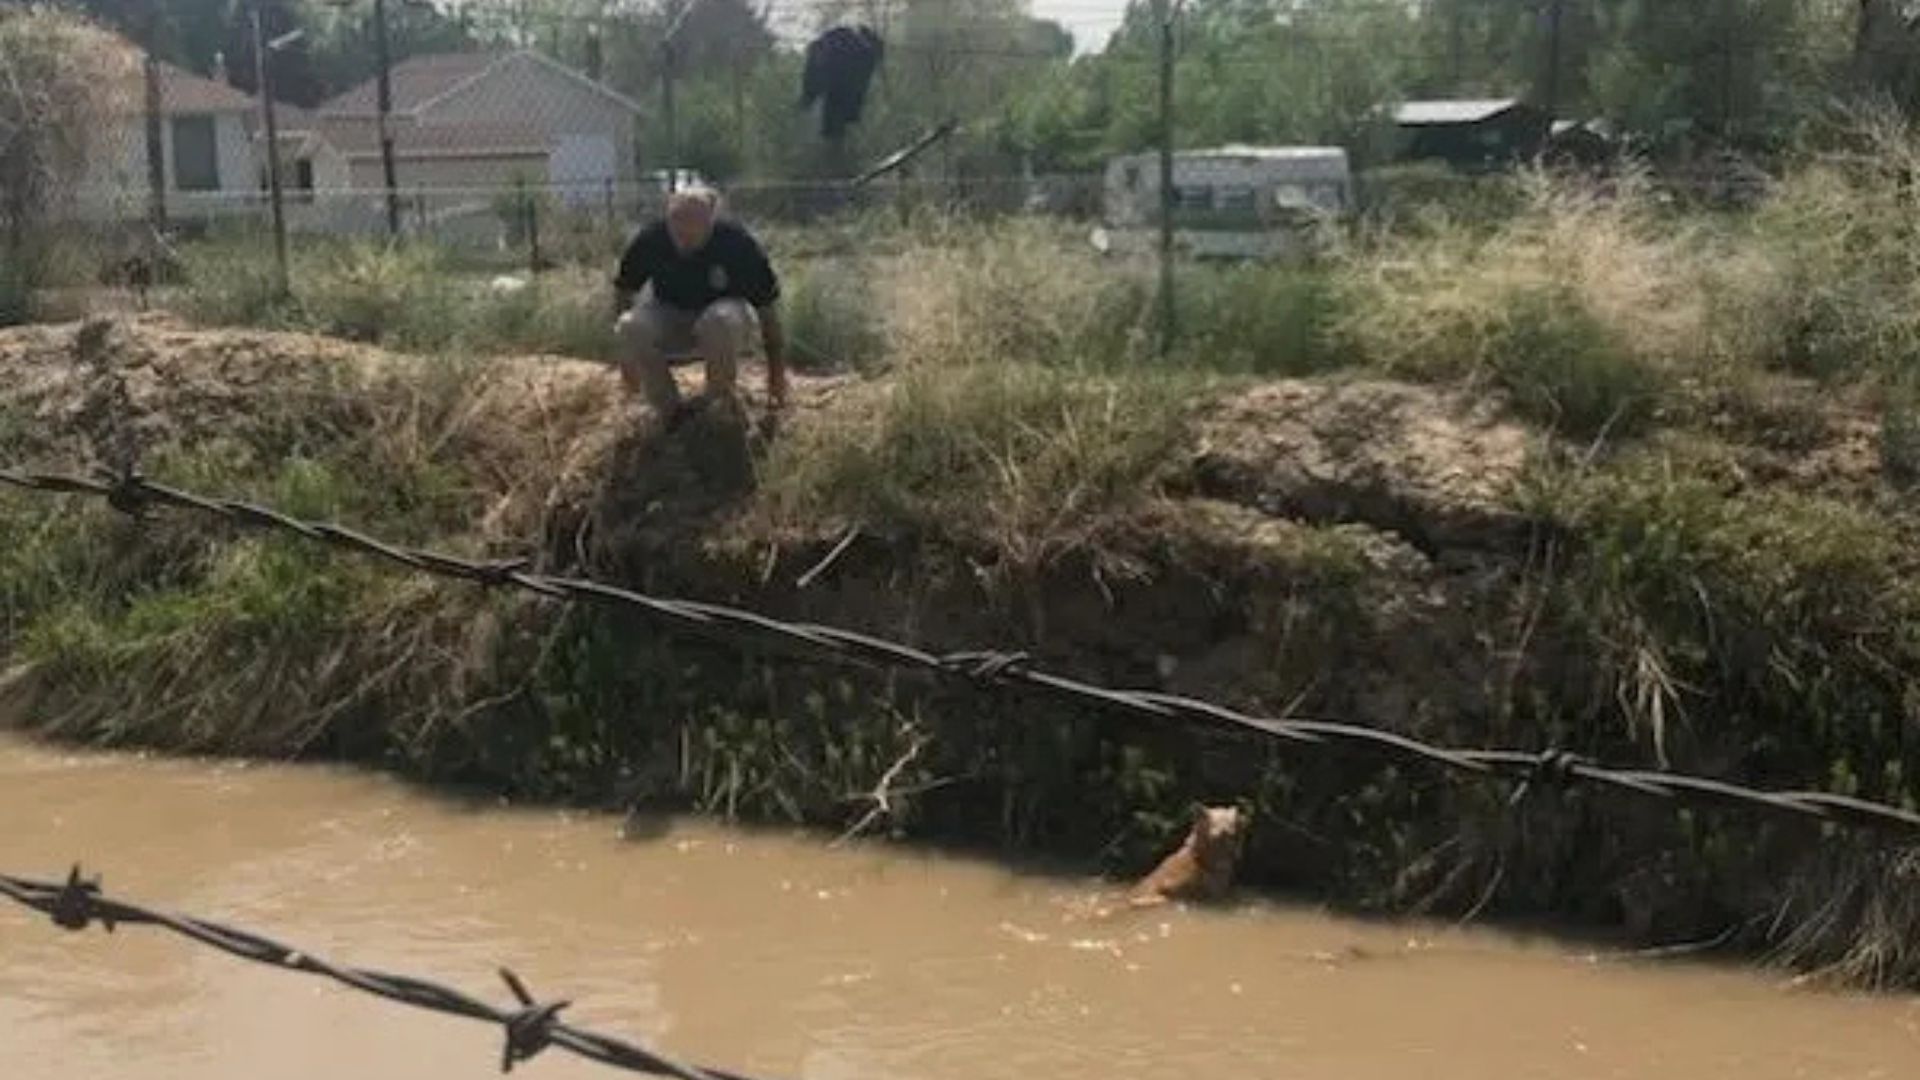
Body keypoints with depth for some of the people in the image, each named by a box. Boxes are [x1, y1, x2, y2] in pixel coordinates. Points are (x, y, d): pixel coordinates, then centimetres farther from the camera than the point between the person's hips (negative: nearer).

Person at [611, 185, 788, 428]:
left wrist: (777, 371, -9)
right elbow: (623, 292, -3)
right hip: (668, 315, 2)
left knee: (722, 319, -39)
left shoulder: (737, 242, -24)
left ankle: (717, 402, -14)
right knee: (632, 326, -31)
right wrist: (628, 358, -3)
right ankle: (671, 413, -15)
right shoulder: (650, 240, -19)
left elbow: (767, 308, -13)